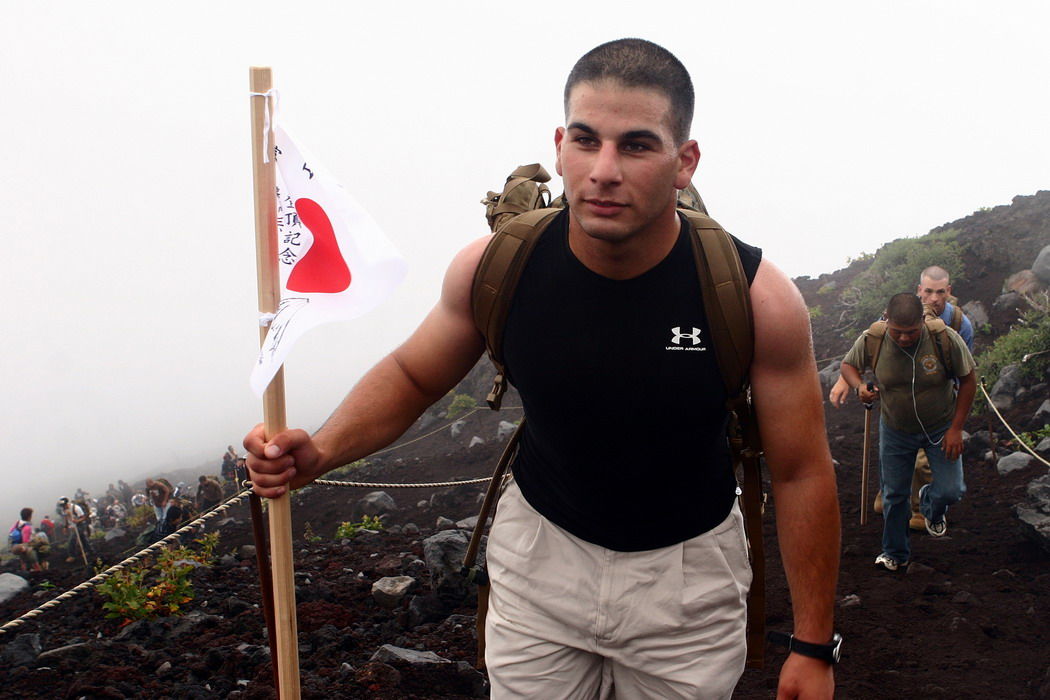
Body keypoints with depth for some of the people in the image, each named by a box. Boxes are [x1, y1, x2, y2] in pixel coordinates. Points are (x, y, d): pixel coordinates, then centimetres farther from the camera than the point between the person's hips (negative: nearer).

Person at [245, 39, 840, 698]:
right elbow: (410, 375, 2)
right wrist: (321, 451, -17)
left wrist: (813, 647, -8)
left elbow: (802, 473, -12)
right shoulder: (494, 267, -18)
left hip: (687, 569, -1)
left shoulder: (757, 297, -23)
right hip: (542, 546, 1)